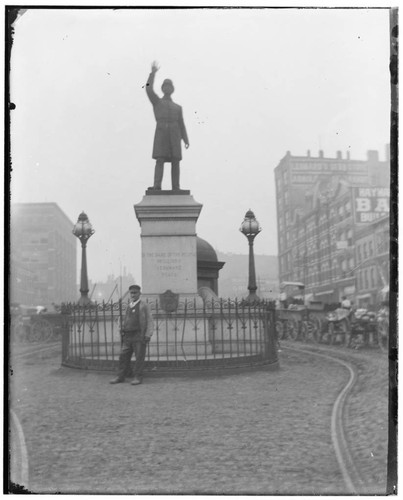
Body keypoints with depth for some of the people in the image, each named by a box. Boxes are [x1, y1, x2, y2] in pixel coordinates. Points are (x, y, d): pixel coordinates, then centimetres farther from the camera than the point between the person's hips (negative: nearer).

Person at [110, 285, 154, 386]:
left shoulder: (143, 305, -2)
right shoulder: (129, 306, 16)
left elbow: (149, 321, -5)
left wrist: (147, 336, -11)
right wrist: (122, 332, 16)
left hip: (139, 336, -6)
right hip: (127, 336, 6)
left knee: (139, 357, -3)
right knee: (123, 356, 5)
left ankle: (138, 377, 4)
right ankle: (121, 376, 11)